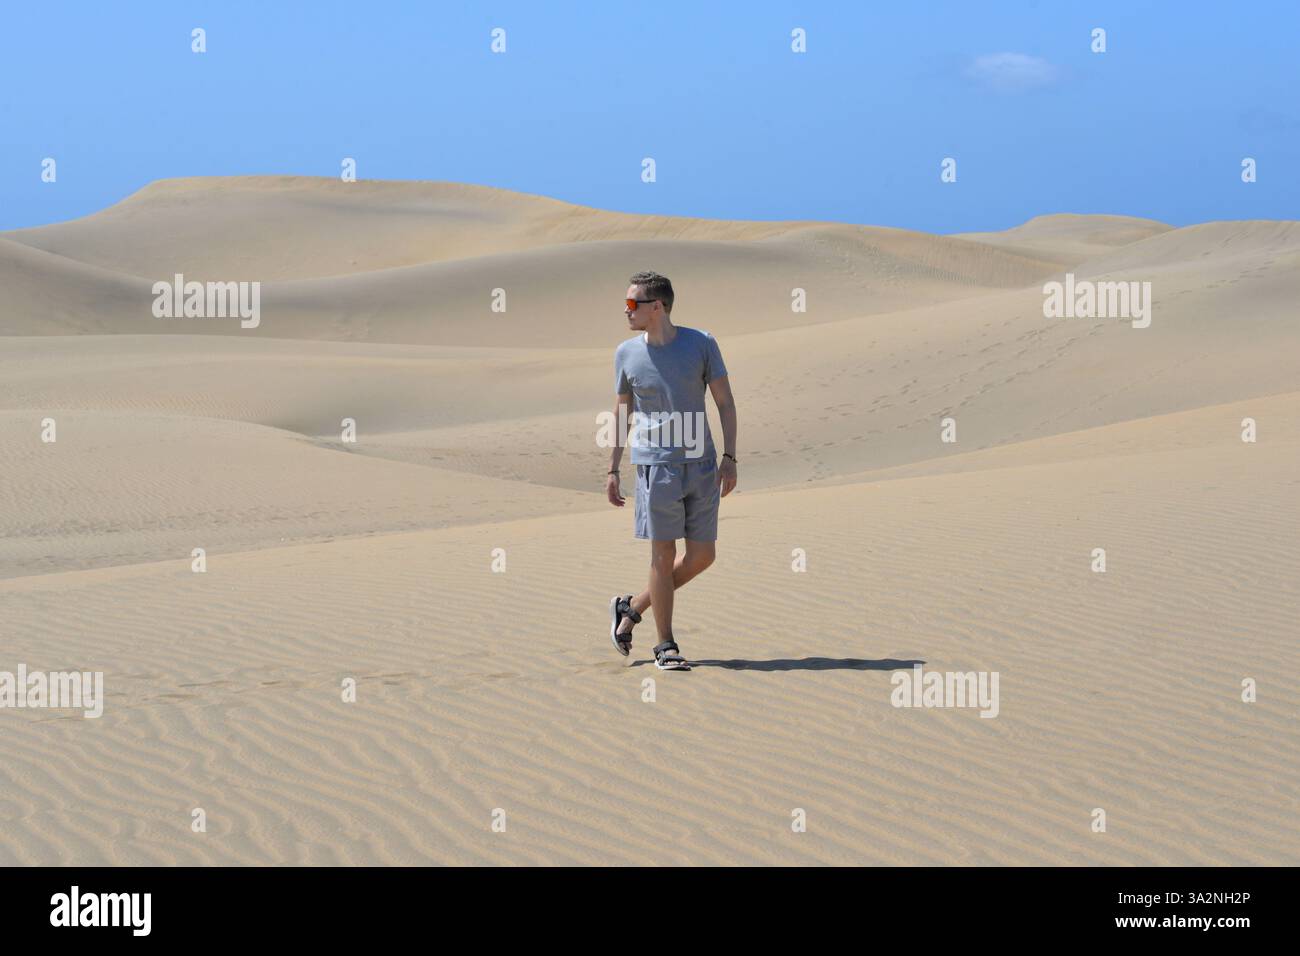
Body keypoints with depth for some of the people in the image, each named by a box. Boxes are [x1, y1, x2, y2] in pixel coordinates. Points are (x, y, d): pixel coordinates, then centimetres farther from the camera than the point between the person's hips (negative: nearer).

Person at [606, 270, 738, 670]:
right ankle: (665, 645, 7)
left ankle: (631, 608, 21)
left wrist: (729, 457, -6)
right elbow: (622, 414, 10)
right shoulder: (627, 354, 2)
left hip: (701, 465, 1)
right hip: (655, 464, -1)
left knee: (702, 555, 3)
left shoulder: (701, 345, 0)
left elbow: (725, 403, 2)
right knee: (663, 554, -3)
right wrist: (612, 471, 8)